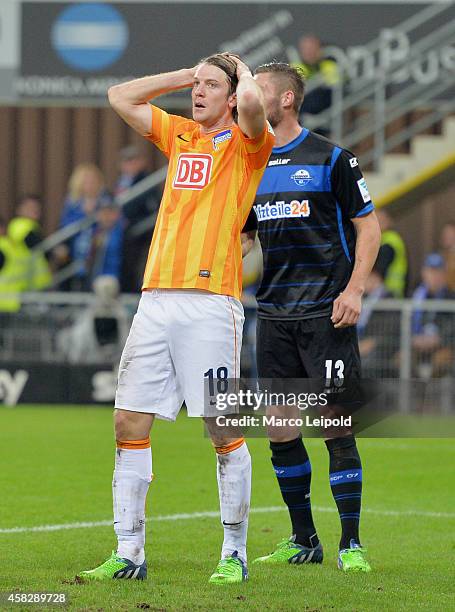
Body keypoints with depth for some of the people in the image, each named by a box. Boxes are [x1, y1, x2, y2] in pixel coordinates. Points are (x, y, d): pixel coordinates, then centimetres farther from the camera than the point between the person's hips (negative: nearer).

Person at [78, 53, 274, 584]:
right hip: (157, 297, 6)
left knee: (225, 432, -4)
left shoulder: (244, 141, 2)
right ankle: (128, 554, 7)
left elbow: (251, 101, -20)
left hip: (211, 300, -6)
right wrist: (184, 74, 22)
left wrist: (243, 73, 2)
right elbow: (120, 98, 28)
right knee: (129, 425, 2)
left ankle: (234, 554, 5)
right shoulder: (178, 135, 20)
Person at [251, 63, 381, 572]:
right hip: (273, 314, 5)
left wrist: (354, 289, -11)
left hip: (325, 313, -5)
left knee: (336, 425, -7)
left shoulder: (331, 158, -3)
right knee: (279, 428, 4)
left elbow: (368, 225, -1)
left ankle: (351, 544, 0)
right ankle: (303, 540, 16)